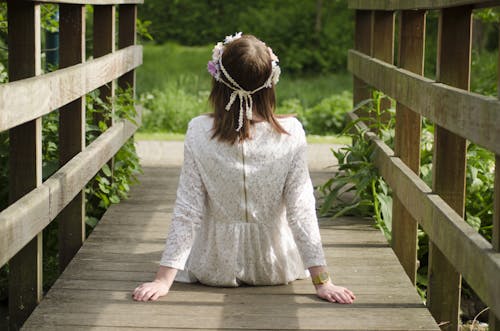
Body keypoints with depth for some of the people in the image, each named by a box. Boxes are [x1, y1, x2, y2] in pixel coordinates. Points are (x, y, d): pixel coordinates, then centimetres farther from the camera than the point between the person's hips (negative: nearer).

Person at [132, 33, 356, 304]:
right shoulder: (291, 133, -19)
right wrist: (322, 281, -12)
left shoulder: (199, 132, -19)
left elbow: (187, 211, -18)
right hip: (275, 269, 0)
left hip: (215, 269, 0)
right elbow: (301, 211, -18)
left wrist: (164, 279, -12)